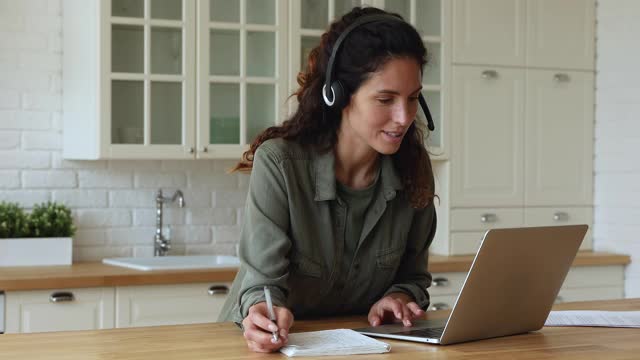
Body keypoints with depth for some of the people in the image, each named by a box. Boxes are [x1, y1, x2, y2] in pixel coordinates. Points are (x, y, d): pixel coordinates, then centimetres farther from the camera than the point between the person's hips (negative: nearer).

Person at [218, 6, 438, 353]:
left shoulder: (414, 168, -4)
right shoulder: (278, 163, -18)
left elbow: (414, 276, 7)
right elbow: (263, 281, -17)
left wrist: (400, 298, -13)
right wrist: (265, 313, -38)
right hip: (279, 342, -3)